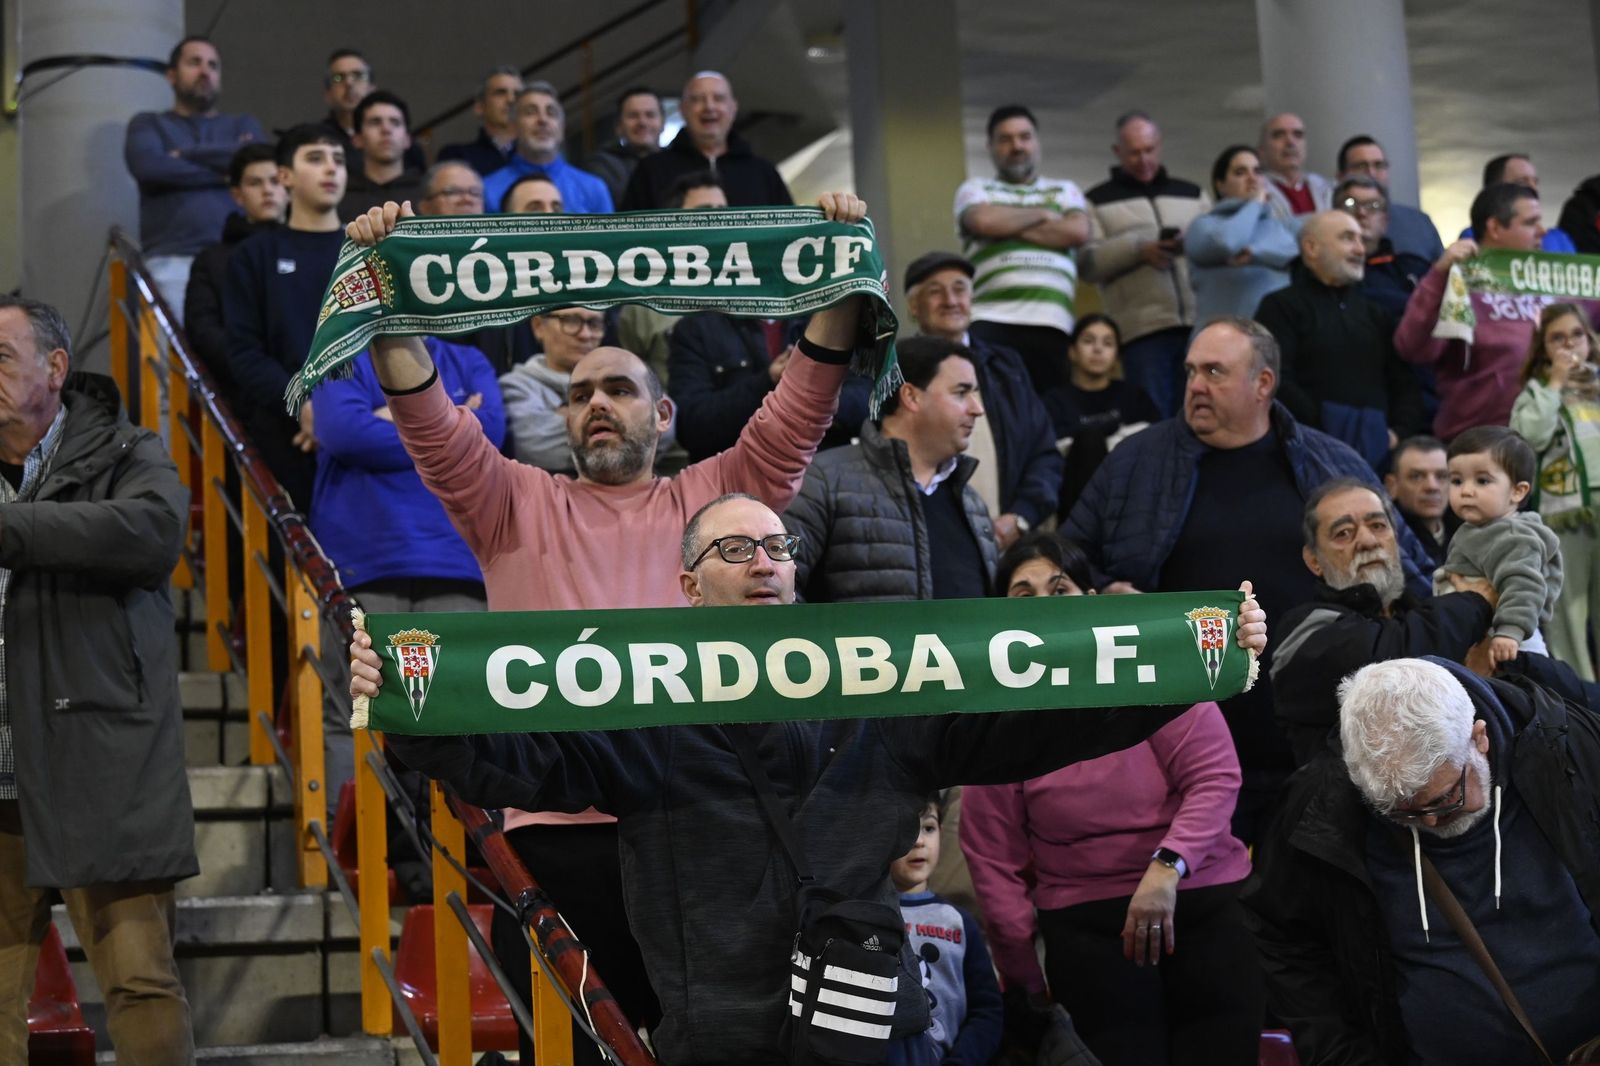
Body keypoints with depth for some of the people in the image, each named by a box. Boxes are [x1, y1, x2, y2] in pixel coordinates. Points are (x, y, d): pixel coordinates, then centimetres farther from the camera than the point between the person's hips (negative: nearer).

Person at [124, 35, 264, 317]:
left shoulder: (243, 126, 24)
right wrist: (223, 174, 1)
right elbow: (147, 166, -3)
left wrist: (185, 155, 4)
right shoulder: (148, 124, 19)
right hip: (171, 262, -1)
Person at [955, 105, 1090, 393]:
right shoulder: (975, 190, 19)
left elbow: (1077, 231, 3)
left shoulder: (1064, 190, 24)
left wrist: (1010, 227, 2)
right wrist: (1042, 214, 7)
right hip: (990, 320, -2)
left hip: (1051, 324, 2)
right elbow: (983, 221, -5)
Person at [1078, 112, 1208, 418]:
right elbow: (1087, 263, 1)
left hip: (1200, 324, 3)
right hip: (1143, 330, -3)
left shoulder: (1192, 194, 22)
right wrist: (1139, 251, -11)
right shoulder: (1097, 202, 13)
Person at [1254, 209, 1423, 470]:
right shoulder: (1281, 306, 5)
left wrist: (1400, 432, 3)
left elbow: (1404, 383, 22)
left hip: (1378, 448, 5)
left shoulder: (1374, 314, 25)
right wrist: (1324, 429, -15)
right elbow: (1278, 383, -9)